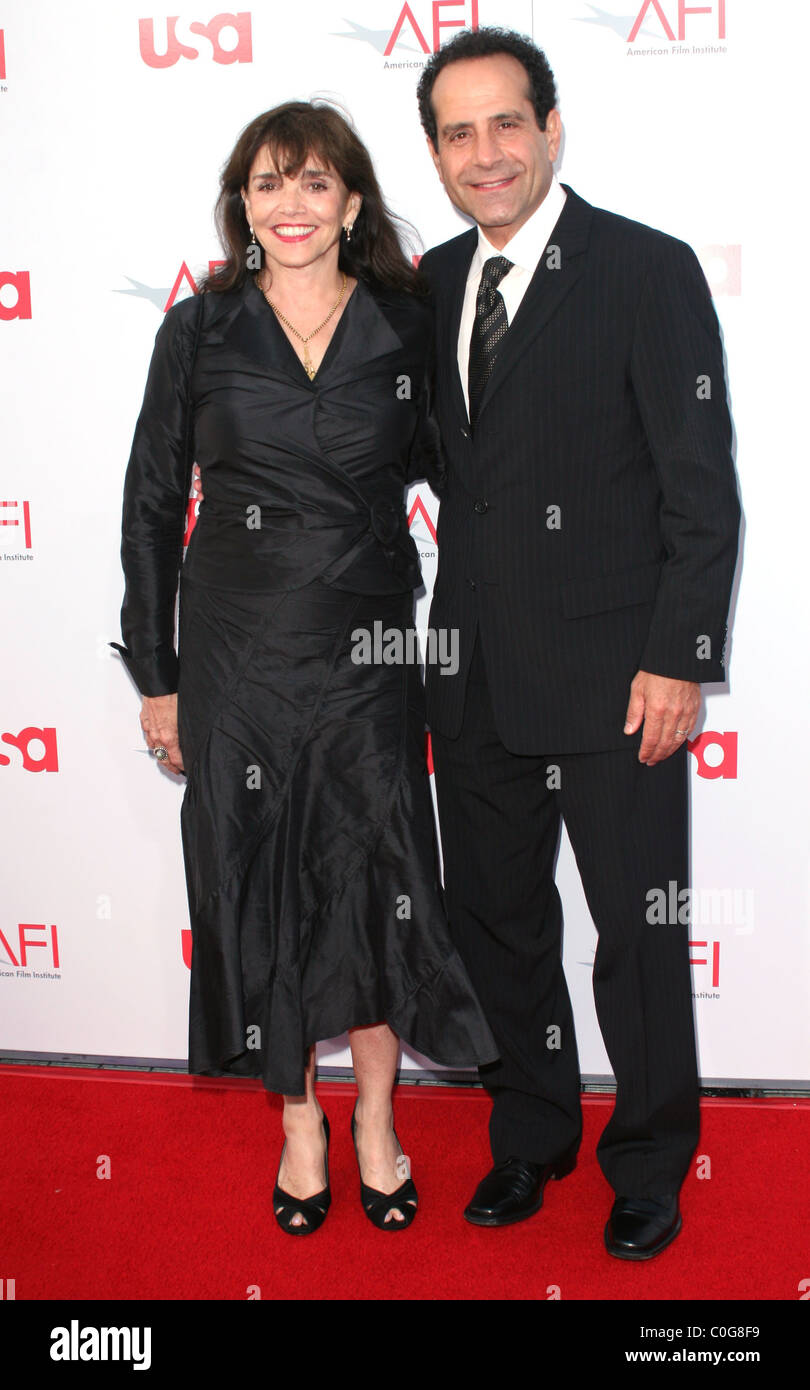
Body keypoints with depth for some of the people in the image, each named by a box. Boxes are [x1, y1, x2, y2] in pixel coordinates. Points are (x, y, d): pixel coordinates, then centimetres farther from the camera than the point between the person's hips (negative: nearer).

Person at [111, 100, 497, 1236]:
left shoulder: (407, 330, 1)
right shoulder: (199, 332, 0)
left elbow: (446, 467, 12)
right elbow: (151, 505, 4)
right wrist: (155, 675, 2)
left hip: (368, 653, 0)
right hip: (236, 659, 0)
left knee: (378, 882, 5)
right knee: (257, 886, 9)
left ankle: (376, 1111, 29)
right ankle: (298, 1117, 30)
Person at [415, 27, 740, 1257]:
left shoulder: (649, 271, -7)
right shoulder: (433, 282, 10)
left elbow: (702, 490, -9)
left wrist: (679, 660, -14)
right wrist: (440, 639, 9)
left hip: (612, 681, -5)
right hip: (475, 681, 6)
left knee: (639, 936, 7)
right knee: (496, 922, 16)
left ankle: (649, 1166, 30)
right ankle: (531, 1136, 37)